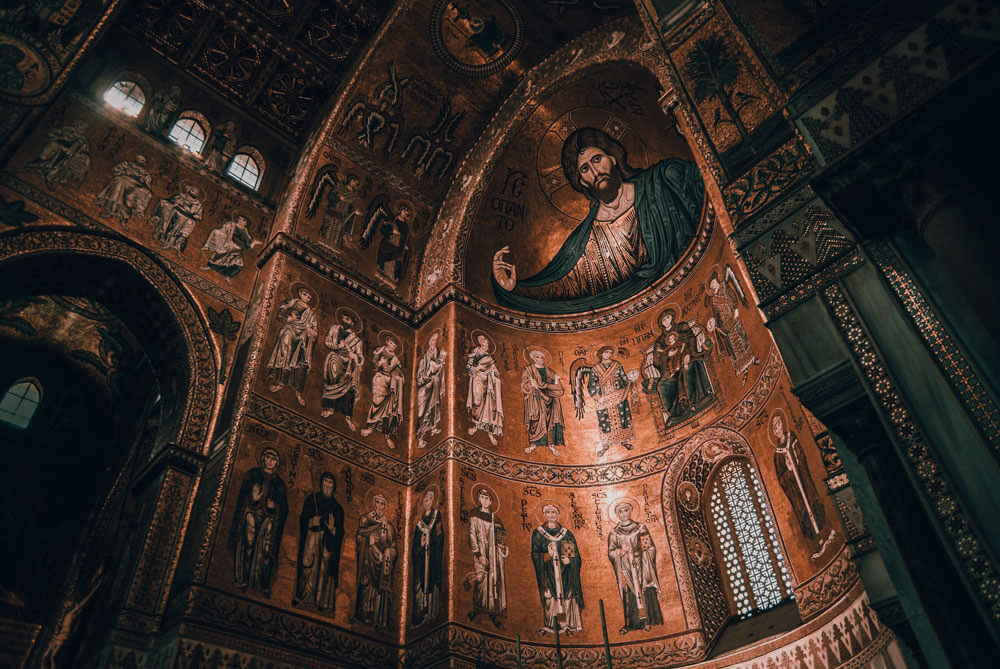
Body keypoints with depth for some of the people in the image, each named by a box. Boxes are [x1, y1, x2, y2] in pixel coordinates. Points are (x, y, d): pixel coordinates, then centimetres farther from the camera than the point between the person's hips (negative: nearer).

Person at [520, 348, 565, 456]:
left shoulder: (549, 371, 14)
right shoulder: (527, 370, 7)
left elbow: (558, 388, 5)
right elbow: (525, 386, -6)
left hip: (549, 400, 2)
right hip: (535, 400, -2)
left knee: (550, 420, -5)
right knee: (535, 420, -8)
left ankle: (551, 444, -1)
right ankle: (533, 444, 1)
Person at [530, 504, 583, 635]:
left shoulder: (566, 533, 9)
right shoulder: (538, 533, 6)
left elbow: (575, 553, 8)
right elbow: (535, 554, 1)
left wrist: (569, 559, -12)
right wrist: (546, 555, -17)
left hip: (564, 571, 1)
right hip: (547, 572, -1)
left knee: (566, 596, -4)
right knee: (548, 596, -6)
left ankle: (567, 625, 3)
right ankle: (549, 625, 3)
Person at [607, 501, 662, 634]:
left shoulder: (640, 528, 5)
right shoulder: (614, 533, 6)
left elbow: (651, 547, 6)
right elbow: (610, 553, 5)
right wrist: (620, 552, -14)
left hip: (641, 566, 0)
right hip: (625, 569, 0)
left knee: (645, 592, -4)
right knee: (628, 595, -3)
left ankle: (646, 621, 6)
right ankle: (630, 623, 2)